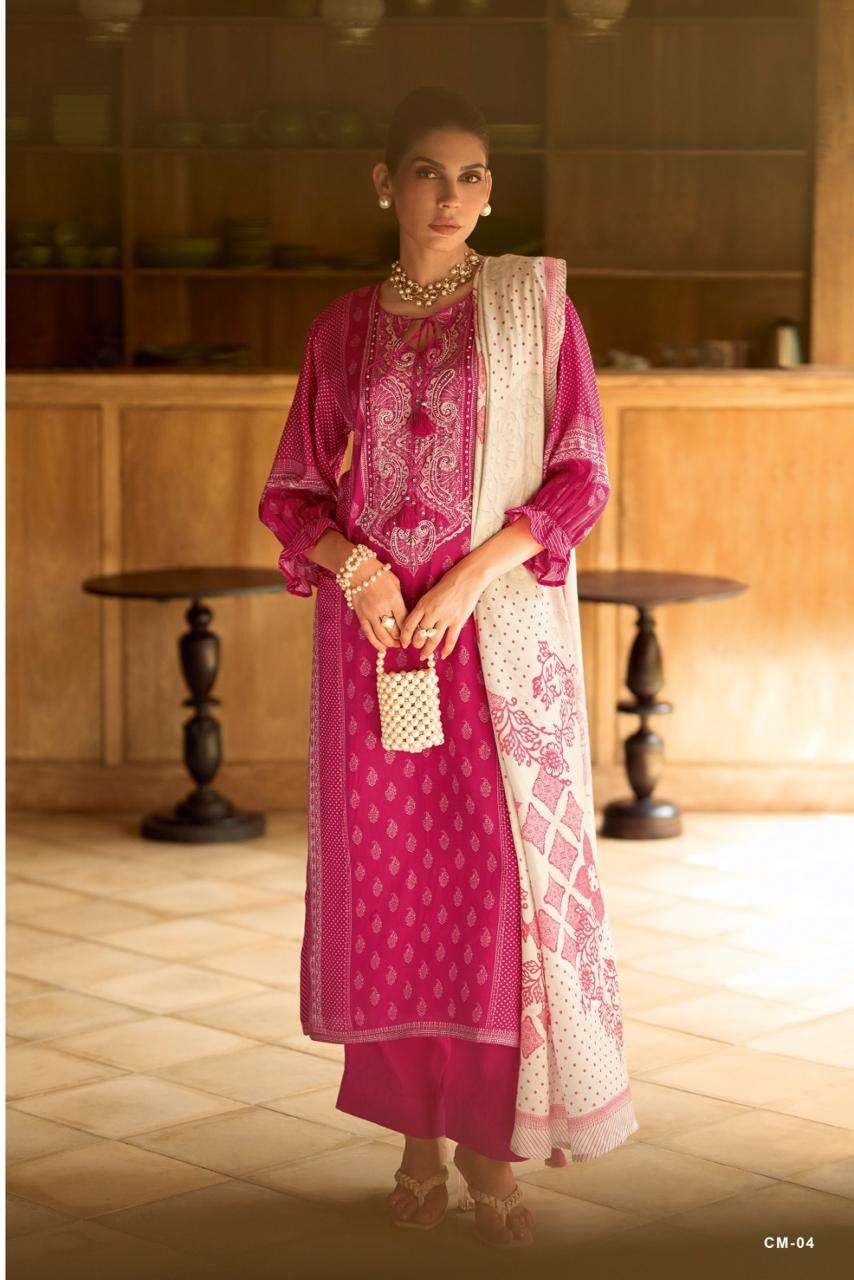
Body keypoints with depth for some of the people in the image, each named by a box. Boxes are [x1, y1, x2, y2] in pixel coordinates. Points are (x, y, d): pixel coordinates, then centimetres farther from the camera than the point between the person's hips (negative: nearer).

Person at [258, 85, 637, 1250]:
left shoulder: (533, 302, 3)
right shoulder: (343, 328, 10)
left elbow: (581, 475, -1)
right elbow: (291, 492, 12)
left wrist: (468, 579, -13)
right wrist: (354, 563, -9)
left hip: (500, 631, -2)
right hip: (370, 629, 2)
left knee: (500, 880, -5)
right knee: (386, 880, 3)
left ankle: (492, 1148, 5)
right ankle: (419, 1136, 14)